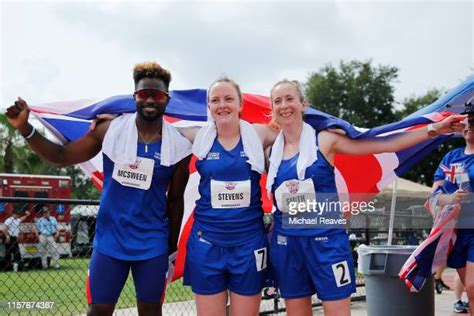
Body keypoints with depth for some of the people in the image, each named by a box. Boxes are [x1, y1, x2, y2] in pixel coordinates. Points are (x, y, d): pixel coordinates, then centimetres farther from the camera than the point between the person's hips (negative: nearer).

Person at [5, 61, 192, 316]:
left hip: (152, 245, 0)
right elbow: (62, 156, -1)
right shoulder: (110, 130, -6)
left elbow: (175, 200, 3)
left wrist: (172, 248, 7)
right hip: (109, 240, 0)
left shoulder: (178, 146, -6)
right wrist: (26, 129, -15)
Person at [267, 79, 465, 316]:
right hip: (286, 243, 3)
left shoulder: (324, 140, -3)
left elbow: (384, 145, -5)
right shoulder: (271, 152, 6)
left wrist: (435, 128, -9)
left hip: (326, 240, -3)